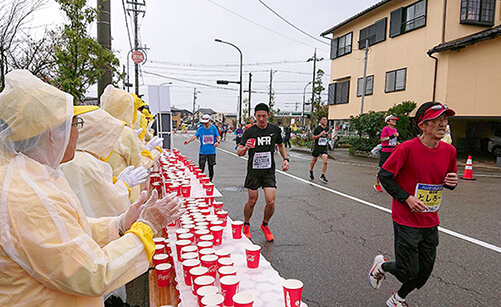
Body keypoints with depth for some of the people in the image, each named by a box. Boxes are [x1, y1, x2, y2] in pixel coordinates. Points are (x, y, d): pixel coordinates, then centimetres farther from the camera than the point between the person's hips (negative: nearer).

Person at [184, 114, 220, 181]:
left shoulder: (213, 128, 1)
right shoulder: (200, 129, -2)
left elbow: (218, 137, 3)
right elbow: (195, 136, -12)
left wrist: (218, 142, -19)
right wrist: (188, 141, -30)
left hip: (212, 152, 1)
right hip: (202, 152, -1)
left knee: (211, 168, 10)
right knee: (201, 169, -3)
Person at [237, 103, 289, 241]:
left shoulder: (275, 130, 2)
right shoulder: (250, 131, -6)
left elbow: (281, 145, 20)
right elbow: (239, 152, -9)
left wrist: (285, 159, 6)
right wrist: (245, 148, -32)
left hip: (269, 170, 2)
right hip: (253, 170, -1)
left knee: (271, 202, -7)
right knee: (252, 201, 5)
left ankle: (265, 225, 22)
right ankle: (246, 225, 32)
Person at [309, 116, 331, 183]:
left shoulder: (327, 129, 7)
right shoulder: (317, 128, -8)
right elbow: (313, 137, -7)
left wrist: (329, 136, 1)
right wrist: (320, 134, -19)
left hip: (324, 148, 3)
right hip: (317, 147, -3)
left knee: (325, 162, -13)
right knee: (314, 161, 12)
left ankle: (322, 176, -2)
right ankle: (311, 172, 38)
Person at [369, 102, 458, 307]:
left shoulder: (449, 151, 1)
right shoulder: (408, 148, -17)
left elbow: (449, 181, 16)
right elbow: (384, 176, -11)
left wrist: (452, 182, -7)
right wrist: (407, 198, -17)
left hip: (431, 222, 6)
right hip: (406, 221, -6)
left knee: (425, 271, 14)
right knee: (408, 271, -1)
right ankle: (382, 265, 33)